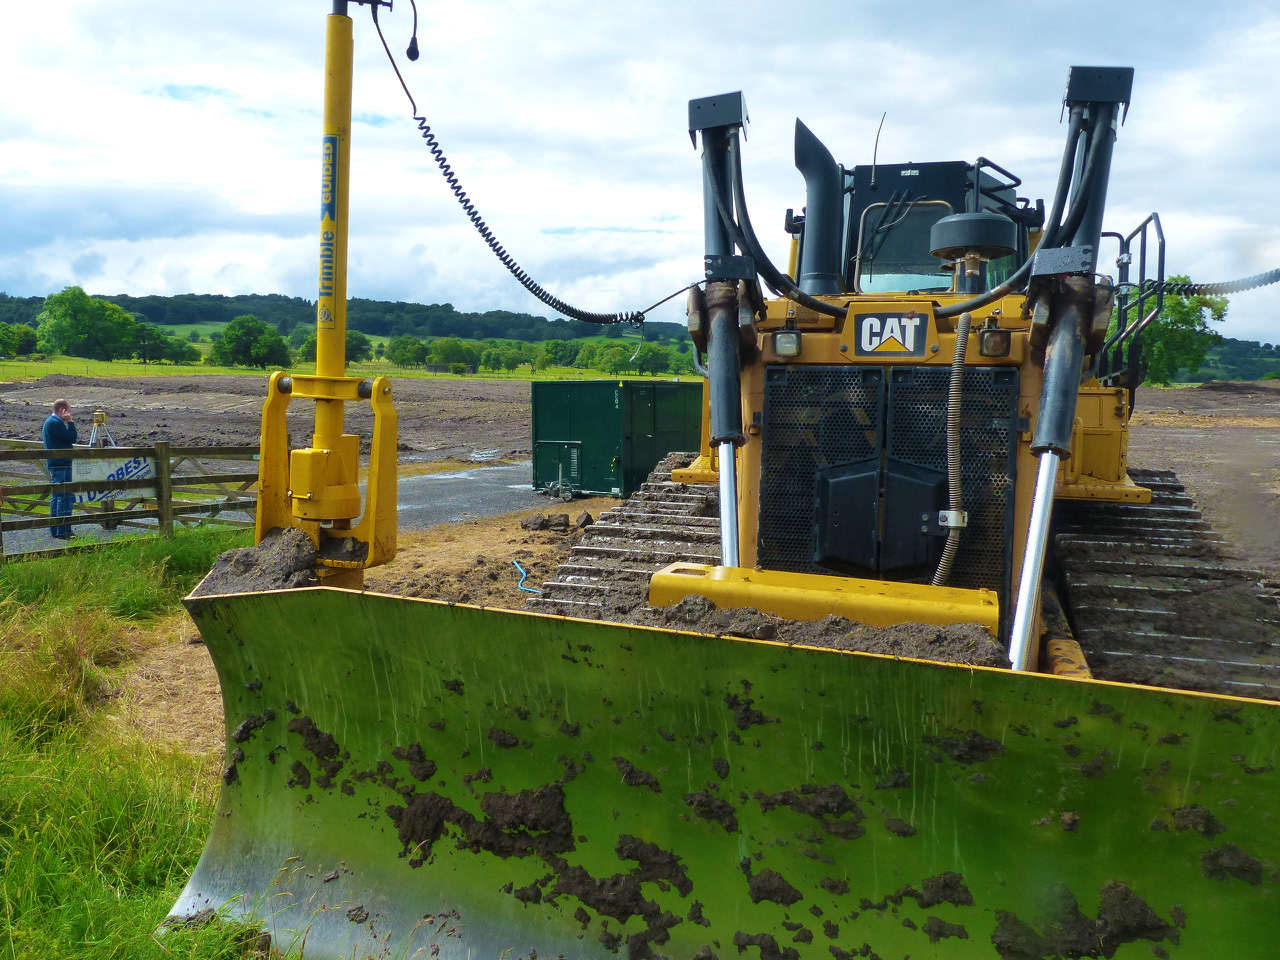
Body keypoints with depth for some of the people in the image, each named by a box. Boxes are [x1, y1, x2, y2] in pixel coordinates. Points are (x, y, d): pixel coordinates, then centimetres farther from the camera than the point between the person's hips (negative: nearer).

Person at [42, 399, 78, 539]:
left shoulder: (49, 421, 17)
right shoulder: (55, 423, -16)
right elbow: (72, 438, -16)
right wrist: (70, 421, -11)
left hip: (53, 463, 11)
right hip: (61, 464, -11)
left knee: (56, 497, 15)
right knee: (65, 497, -9)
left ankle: (54, 530, 20)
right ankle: (63, 531, -10)